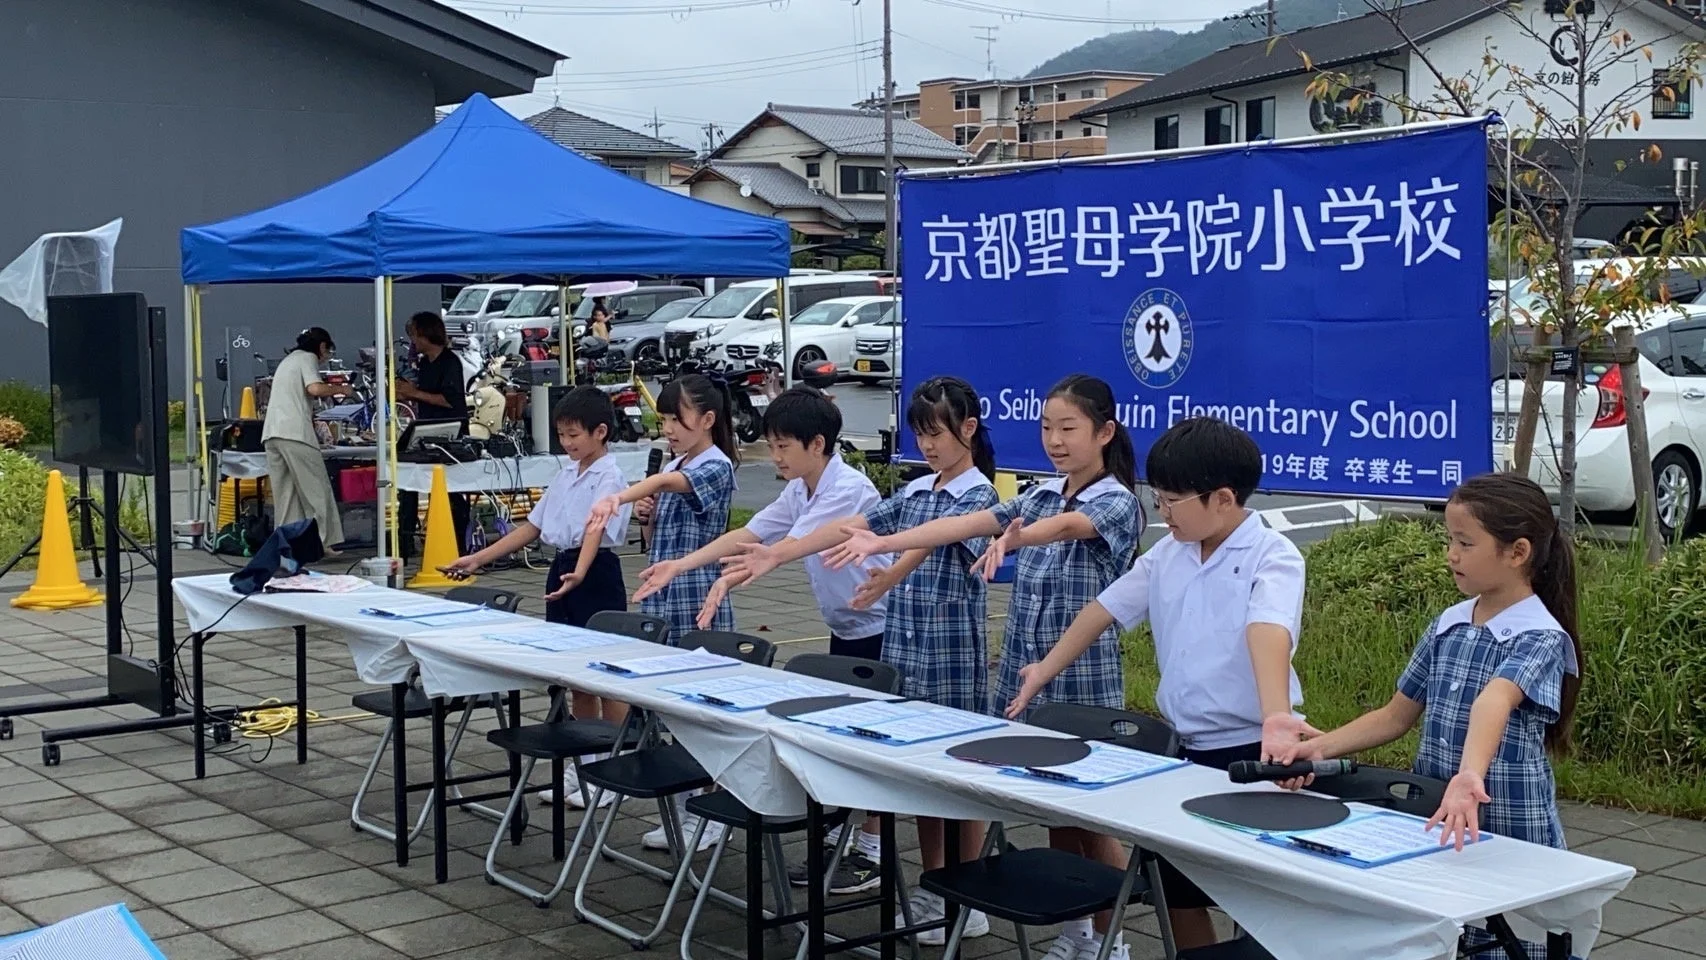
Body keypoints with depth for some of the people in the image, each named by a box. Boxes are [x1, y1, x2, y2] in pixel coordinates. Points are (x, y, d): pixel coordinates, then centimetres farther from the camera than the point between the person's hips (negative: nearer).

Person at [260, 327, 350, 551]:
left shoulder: (288, 360, 30)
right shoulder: (308, 358, 3)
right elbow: (315, 388, -15)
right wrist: (340, 389, 1)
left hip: (271, 432, 8)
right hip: (295, 432, -8)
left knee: (284, 492, 6)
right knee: (316, 489, -5)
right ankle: (323, 540, -8)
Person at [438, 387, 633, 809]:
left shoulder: (609, 479, -13)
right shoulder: (566, 476, 13)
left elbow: (596, 528, -30)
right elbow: (531, 526, 17)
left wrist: (580, 573, -48)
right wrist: (477, 559, 14)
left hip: (596, 575, -8)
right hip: (562, 569, 8)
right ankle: (583, 764, 23)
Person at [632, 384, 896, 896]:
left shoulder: (848, 490, -23)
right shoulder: (799, 492, 6)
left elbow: (785, 549, -30)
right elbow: (747, 535, 3)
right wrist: (678, 565, -5)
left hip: (876, 628, -9)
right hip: (844, 628, 9)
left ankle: (873, 851, 6)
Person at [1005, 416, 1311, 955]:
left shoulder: (1272, 558, -16)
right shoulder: (1169, 554, 5)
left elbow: (1268, 632, -35)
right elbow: (1107, 608, 13)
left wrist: (1276, 717, -50)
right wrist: (1046, 670, 14)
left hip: (1249, 751, -7)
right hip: (1183, 746, 7)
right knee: (1175, 889, 15)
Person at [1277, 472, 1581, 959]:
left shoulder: (1541, 639, -15)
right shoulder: (1446, 627, 6)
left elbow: (1492, 702, -36)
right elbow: (1397, 715, 13)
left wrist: (1469, 777, -52)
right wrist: (1322, 747, 1)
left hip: (1511, 841, -6)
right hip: (1437, 825, 6)